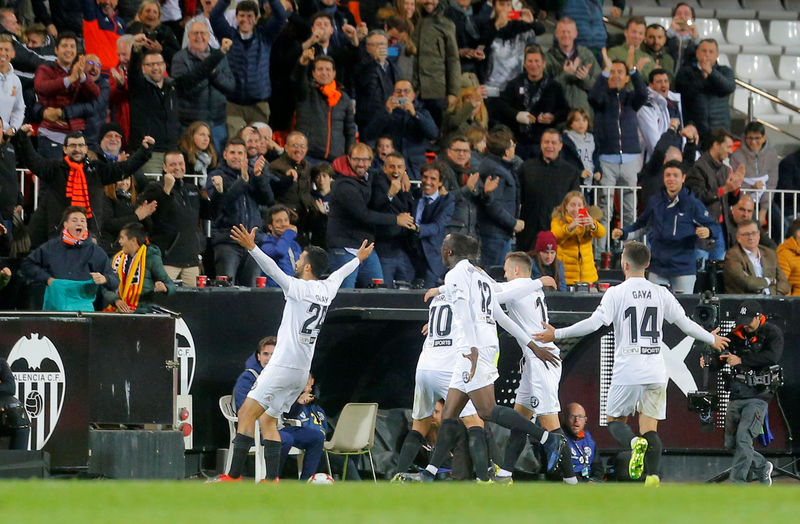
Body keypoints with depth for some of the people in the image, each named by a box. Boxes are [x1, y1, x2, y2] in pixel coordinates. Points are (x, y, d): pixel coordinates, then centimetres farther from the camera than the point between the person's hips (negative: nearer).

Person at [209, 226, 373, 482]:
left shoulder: (299, 288, -8)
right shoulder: (326, 290, 13)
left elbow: (273, 270, -23)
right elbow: (340, 274, 33)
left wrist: (252, 248, -33)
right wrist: (359, 259, 52)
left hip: (283, 366, -9)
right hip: (303, 372, 9)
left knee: (247, 413, -11)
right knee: (268, 420, 15)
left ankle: (234, 476, -19)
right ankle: (272, 479, 6)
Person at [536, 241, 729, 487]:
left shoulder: (616, 293, -4)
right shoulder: (661, 294, 7)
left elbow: (594, 323, -12)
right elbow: (685, 323, 13)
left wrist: (557, 334, -5)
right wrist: (711, 339, 30)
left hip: (627, 373, -3)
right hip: (656, 372, 3)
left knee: (614, 419, 11)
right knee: (650, 427, 6)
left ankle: (634, 442, -21)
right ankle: (653, 475, -13)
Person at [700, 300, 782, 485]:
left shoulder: (772, 333, -4)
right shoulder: (736, 334, 10)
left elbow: (772, 357, -21)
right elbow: (721, 358, 9)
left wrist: (741, 360, -24)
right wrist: (708, 362, -15)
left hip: (758, 395, -6)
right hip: (736, 396, 6)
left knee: (743, 437, -19)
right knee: (731, 443, 9)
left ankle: (737, 483, -15)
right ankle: (762, 467, 30)